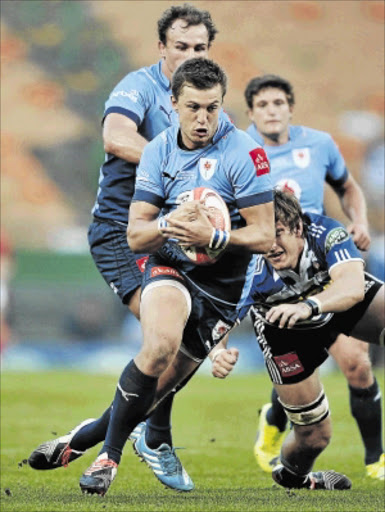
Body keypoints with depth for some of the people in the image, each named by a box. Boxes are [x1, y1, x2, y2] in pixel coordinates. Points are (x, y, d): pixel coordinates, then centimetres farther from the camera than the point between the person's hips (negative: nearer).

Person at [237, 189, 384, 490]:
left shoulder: (326, 233, -34)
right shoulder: (253, 270, -33)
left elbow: (353, 286, -48)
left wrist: (309, 306, -67)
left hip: (342, 303, 1)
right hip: (286, 333, -1)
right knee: (315, 436, -2)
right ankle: (291, 475, 34)